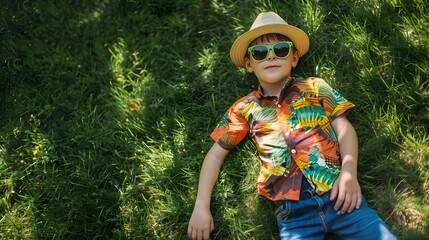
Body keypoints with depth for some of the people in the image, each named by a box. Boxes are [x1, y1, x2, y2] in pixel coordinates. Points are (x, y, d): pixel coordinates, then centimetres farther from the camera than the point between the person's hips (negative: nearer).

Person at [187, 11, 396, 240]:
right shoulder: (245, 109, 11)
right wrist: (201, 206, 7)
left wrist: (349, 172, -12)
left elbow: (343, 127, 6)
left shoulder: (315, 88, 12)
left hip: (339, 195, 1)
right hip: (292, 210, 0)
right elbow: (217, 153, 14)